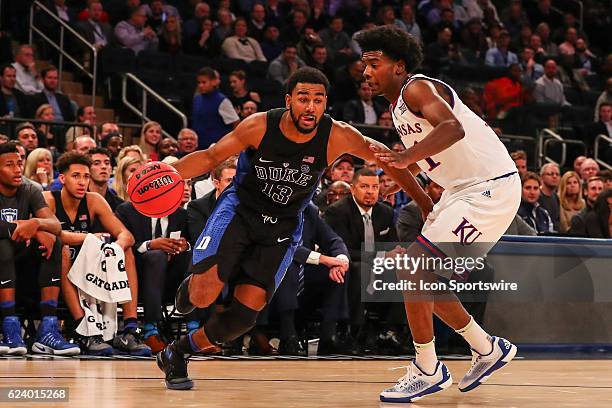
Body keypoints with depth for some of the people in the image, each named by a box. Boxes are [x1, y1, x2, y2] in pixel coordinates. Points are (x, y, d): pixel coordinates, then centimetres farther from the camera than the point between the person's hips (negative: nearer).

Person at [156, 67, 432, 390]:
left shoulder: (338, 137, -19)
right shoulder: (259, 126, -20)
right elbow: (211, 157, -9)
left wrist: (425, 203, -3)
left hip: (283, 226, 2)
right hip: (239, 209, -1)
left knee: (246, 312, -9)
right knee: (204, 294, -21)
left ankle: (177, 354, 14)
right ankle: (189, 287, 19)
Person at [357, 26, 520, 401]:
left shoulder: (417, 89, -16)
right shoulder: (400, 102, 14)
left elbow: (453, 128, -36)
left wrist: (407, 157, -46)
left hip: (491, 190, -11)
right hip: (462, 189, 11)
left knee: (414, 270, -16)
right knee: (426, 279, 13)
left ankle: (428, 371, -6)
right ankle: (489, 349, 27)